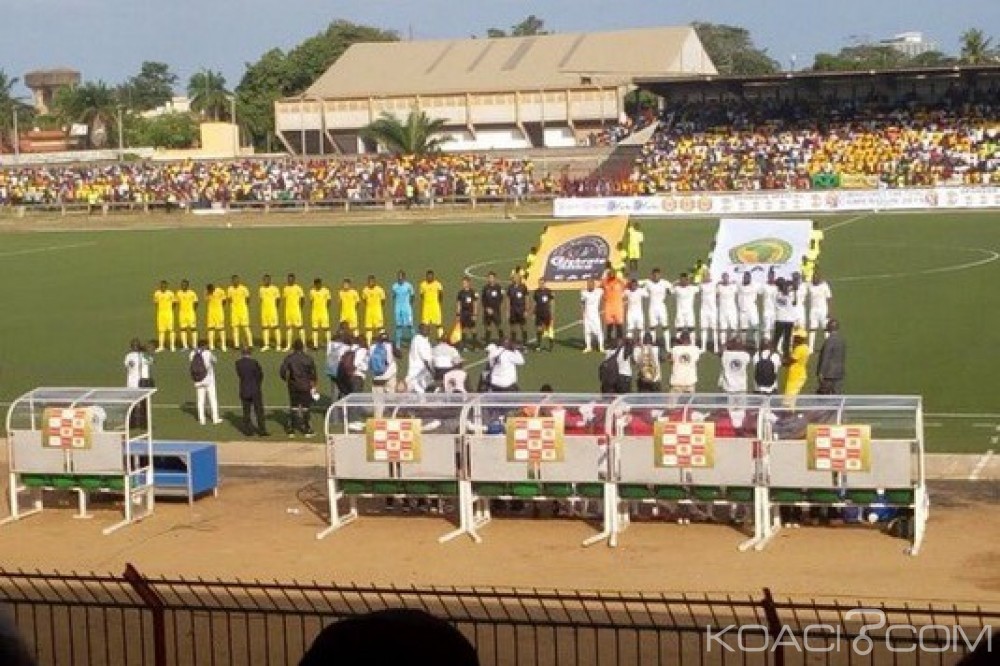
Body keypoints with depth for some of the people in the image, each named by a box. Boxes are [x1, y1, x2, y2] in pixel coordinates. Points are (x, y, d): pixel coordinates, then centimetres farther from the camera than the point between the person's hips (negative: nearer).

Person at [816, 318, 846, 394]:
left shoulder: (829, 340, -14)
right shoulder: (842, 341, 9)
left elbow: (825, 358, -15)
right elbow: (844, 358, 15)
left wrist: (821, 372, -12)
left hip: (828, 374, -7)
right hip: (839, 374, 7)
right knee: (837, 395, 6)